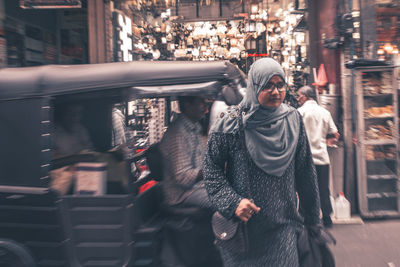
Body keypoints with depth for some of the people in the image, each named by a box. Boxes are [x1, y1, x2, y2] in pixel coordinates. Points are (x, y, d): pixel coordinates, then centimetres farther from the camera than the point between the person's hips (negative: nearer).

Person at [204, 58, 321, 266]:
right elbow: (212, 169, -6)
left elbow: (305, 170, 6)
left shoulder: (293, 120, 1)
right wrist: (232, 203, -18)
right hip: (242, 228, -2)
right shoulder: (230, 125, -11)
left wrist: (312, 218, 10)